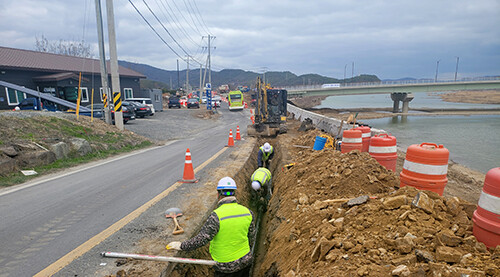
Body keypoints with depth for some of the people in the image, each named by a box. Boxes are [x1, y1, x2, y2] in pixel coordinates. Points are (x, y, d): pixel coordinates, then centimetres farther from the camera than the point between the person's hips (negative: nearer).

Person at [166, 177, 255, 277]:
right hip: (246, 261, 5)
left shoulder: (217, 216, -24)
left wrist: (181, 246, -7)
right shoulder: (247, 212, -7)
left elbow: (201, 239, -22)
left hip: (226, 266, -4)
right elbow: (251, 238, 4)